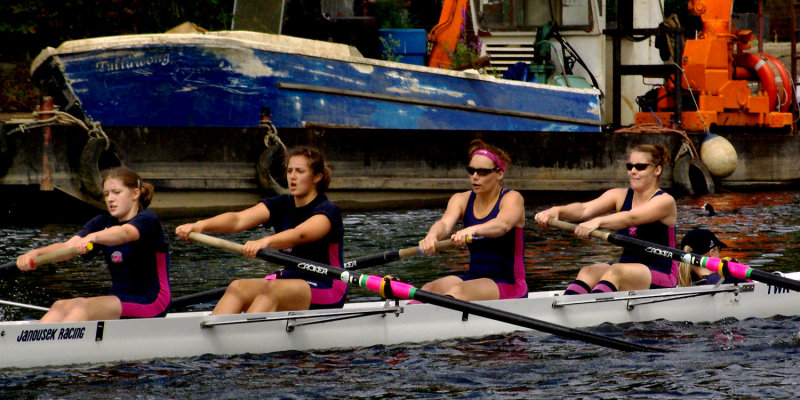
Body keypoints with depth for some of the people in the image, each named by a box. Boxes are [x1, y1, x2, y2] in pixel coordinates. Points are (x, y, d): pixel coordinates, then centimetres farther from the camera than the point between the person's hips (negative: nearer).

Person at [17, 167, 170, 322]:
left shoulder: (147, 219, -7)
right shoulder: (103, 223, 13)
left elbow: (124, 233, -32)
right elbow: (67, 247, -2)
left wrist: (93, 237, -52)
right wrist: (37, 253, -23)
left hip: (150, 303, -7)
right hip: (118, 297, 7)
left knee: (83, 306, -29)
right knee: (61, 306, -18)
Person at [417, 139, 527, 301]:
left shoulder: (512, 198, -6)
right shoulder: (461, 200, 9)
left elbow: (503, 224, -30)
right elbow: (445, 223, -13)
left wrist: (472, 230, -51)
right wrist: (432, 236, -39)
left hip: (509, 285, -5)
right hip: (474, 277, 5)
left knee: (458, 291, -32)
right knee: (430, 289, -23)